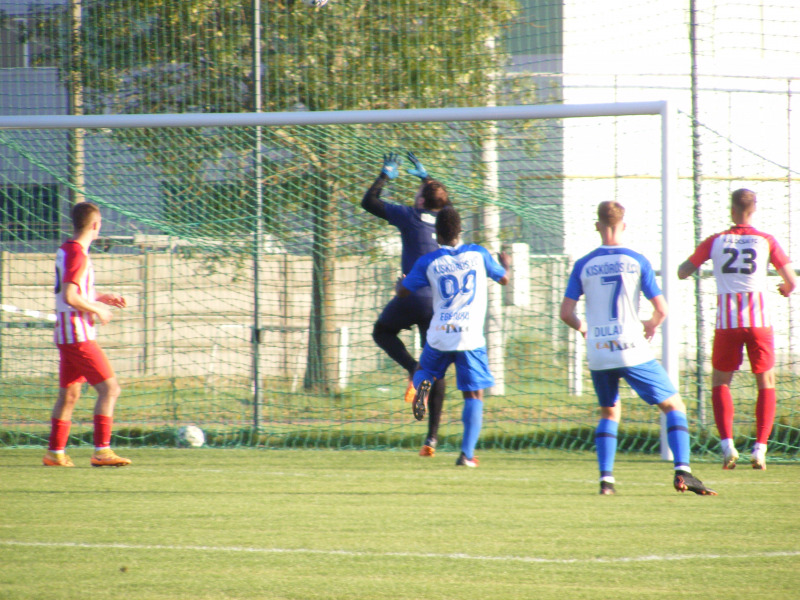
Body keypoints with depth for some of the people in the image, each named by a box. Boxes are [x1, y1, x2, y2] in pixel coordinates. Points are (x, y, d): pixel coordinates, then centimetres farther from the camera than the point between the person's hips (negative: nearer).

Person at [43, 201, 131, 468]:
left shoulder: (66, 249, 13)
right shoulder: (77, 254, -17)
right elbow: (70, 296, -25)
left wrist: (100, 298, 19)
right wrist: (97, 309, -12)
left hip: (66, 333, 10)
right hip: (79, 335, -10)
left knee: (68, 393, 15)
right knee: (109, 388, -10)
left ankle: (55, 452, 18)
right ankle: (101, 451, -14)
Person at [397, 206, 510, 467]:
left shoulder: (428, 262, 0)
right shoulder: (478, 254, 1)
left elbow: (403, 293, 7)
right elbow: (504, 279, 16)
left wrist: (398, 282, 31)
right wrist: (505, 264, 39)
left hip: (439, 335, 1)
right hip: (471, 336, -1)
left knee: (425, 371, 27)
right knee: (474, 395, 4)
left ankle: (422, 384, -10)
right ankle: (467, 453, -8)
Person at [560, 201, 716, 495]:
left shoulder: (583, 265, 3)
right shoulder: (637, 262, -2)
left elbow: (566, 313, 1)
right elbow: (661, 309, -4)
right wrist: (651, 325, 18)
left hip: (598, 355, 3)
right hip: (633, 351, -3)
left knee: (609, 413, 21)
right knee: (674, 405, 6)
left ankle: (605, 477, 6)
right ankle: (682, 469, -12)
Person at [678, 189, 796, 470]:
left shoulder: (715, 241, 3)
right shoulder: (766, 241, 2)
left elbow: (682, 272, 7)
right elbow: (791, 282, 2)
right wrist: (786, 289, 26)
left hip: (726, 323, 0)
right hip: (759, 321, 0)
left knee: (720, 382, 15)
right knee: (766, 383, 13)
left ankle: (727, 443, -4)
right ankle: (760, 448, 1)